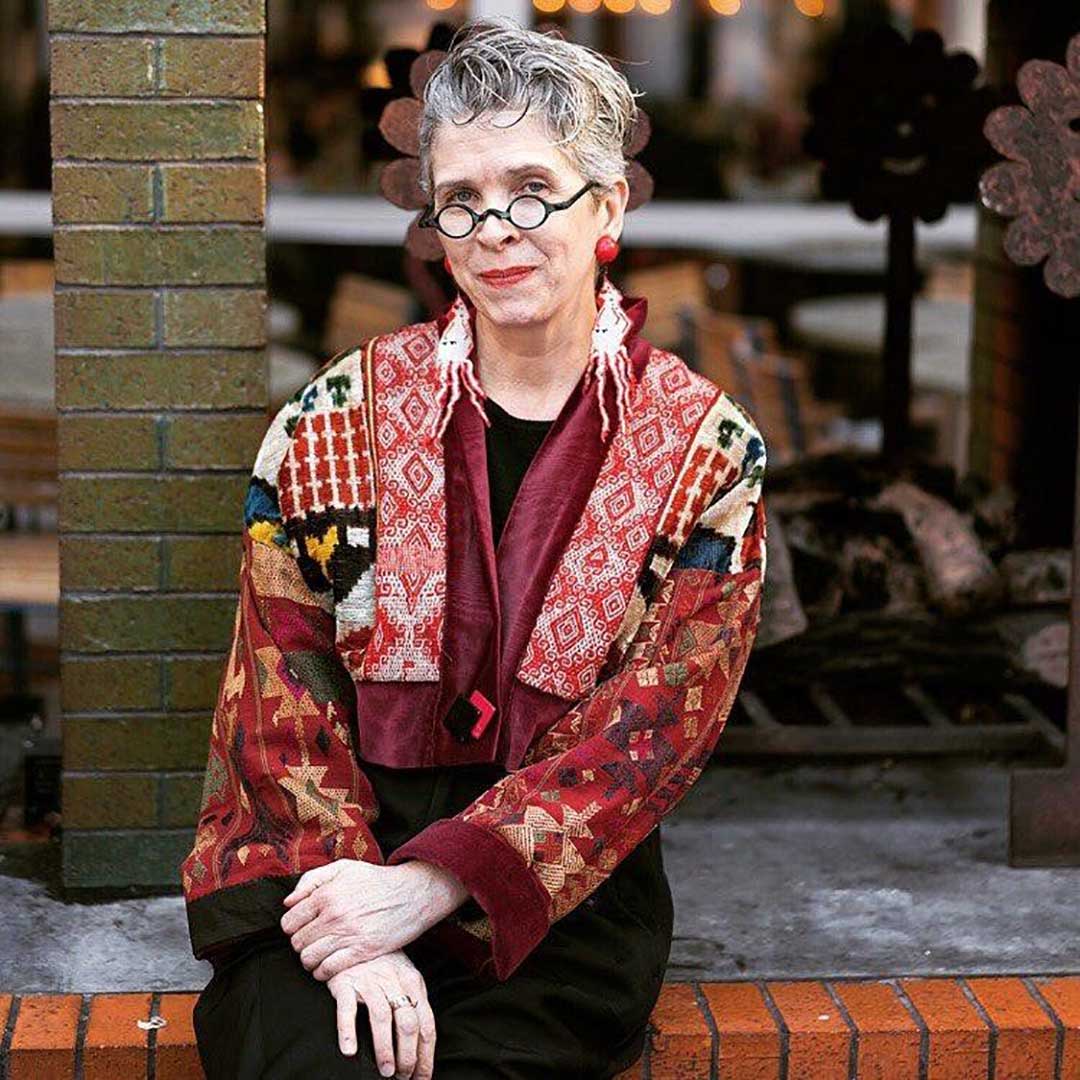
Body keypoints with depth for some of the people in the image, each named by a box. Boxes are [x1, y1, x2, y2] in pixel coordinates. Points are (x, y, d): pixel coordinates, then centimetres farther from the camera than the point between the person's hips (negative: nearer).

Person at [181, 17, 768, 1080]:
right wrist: (348, 914, -16)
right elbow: (280, 675, -1)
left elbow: (656, 723, -6)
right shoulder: (345, 409, 5)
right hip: (325, 858, 0)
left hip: (560, 880, 0)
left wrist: (430, 884, -17)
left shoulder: (706, 447, 2)